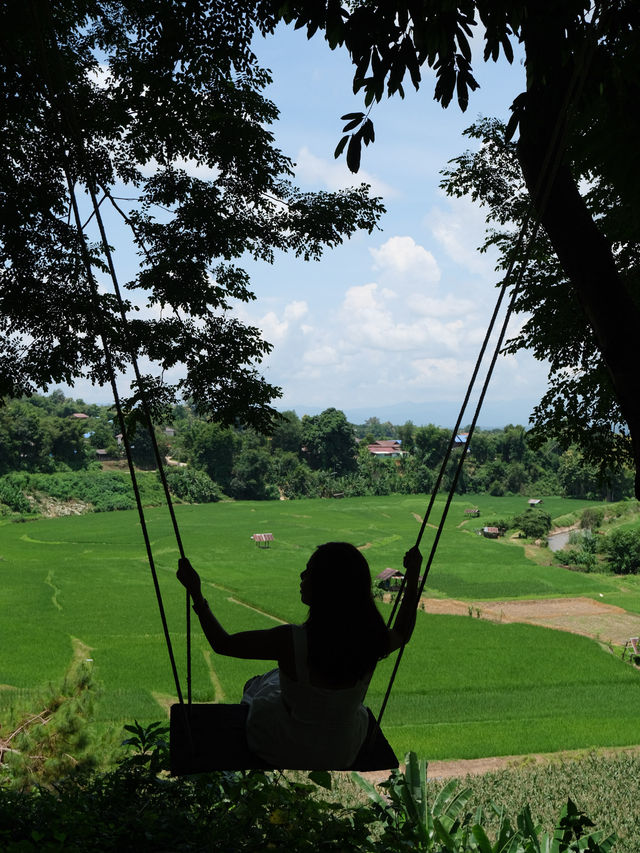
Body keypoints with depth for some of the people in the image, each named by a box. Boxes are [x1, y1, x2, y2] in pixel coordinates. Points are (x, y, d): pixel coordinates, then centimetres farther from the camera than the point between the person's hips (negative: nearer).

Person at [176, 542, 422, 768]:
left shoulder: (290, 641, -35)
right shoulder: (372, 640, -24)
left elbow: (222, 644, -18)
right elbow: (402, 634, 2)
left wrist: (195, 592, -8)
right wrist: (413, 577, 10)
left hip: (285, 753, -3)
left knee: (257, 684, 29)